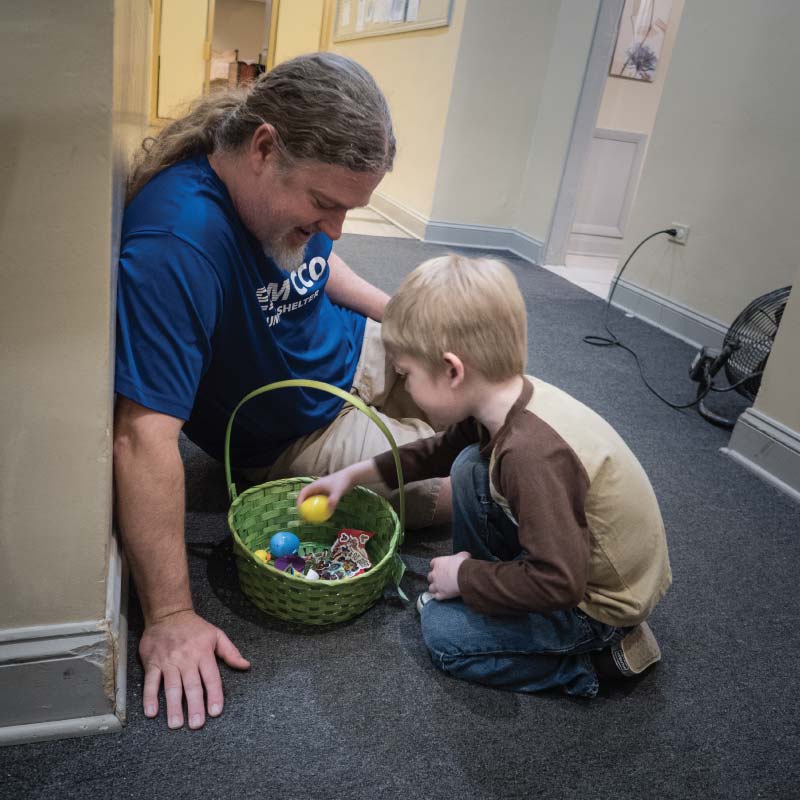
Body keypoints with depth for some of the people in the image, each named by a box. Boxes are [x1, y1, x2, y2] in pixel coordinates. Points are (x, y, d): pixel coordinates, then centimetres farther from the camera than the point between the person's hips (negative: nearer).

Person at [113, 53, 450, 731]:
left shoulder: (291, 190, -12)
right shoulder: (176, 245, -37)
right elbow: (144, 437, -39)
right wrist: (169, 618, -35)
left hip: (357, 355, 7)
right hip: (296, 437, -7)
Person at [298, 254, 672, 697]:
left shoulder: (532, 453, -37)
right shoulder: (502, 403, -9)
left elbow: (559, 584, -33)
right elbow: (444, 449, 12)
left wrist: (465, 576, -18)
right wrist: (358, 472, 11)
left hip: (603, 602, -8)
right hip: (578, 557, 8)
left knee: (443, 632, -3)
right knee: (470, 467, 0)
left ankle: (603, 652, 2)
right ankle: (482, 582, 14)